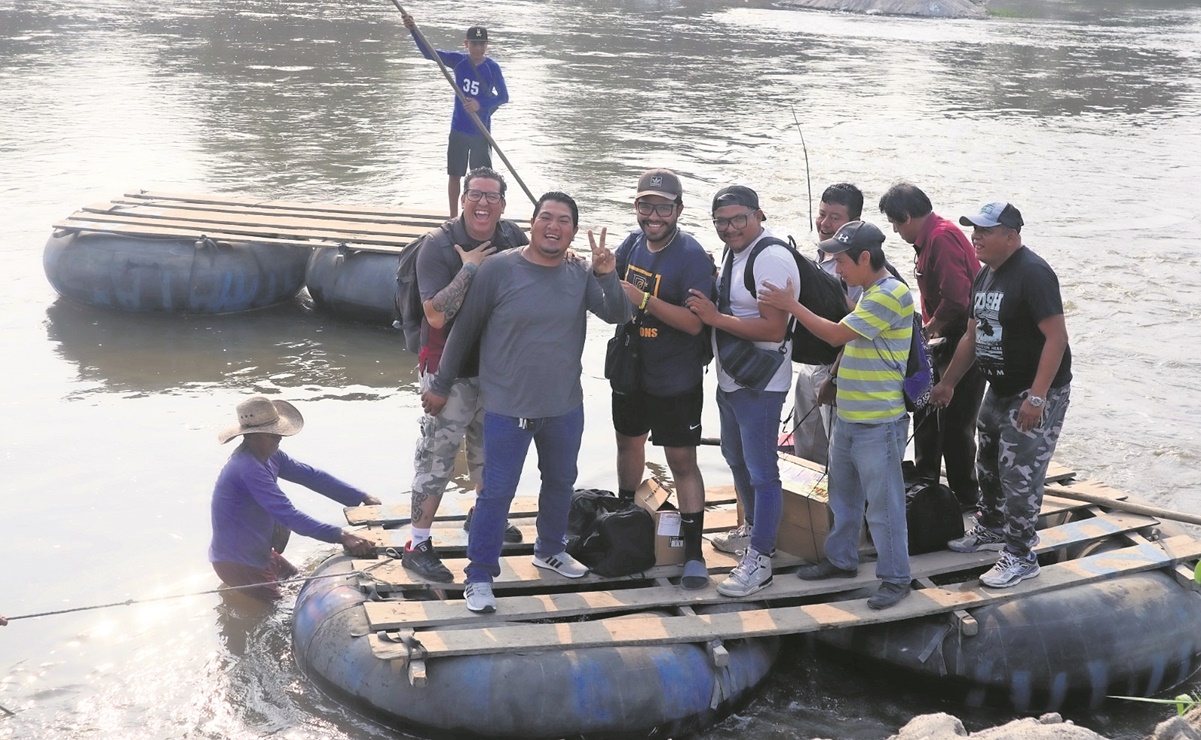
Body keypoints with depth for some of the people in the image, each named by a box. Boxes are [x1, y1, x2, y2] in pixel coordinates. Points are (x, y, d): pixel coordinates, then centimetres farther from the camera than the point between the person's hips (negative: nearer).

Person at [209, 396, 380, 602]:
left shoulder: (269, 455, -1)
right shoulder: (248, 469, -32)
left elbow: (312, 476, 1)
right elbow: (288, 515, -37)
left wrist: (363, 498, -6)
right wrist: (341, 536, -42)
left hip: (258, 552, 10)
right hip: (237, 563, -10)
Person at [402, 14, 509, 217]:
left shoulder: (492, 67, -11)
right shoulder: (458, 61, -5)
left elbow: (504, 96, -12)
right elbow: (429, 52, -12)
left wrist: (481, 104, -28)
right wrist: (413, 30, -28)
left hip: (481, 132, -3)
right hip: (458, 130, 3)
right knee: (455, 175, 10)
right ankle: (453, 218, 21)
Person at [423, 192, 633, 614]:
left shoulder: (581, 276, -3)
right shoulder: (499, 270, -13)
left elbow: (619, 315, -11)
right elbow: (464, 331, -6)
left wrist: (608, 276, -28)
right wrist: (440, 385, 0)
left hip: (565, 407, 5)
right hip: (507, 408, -4)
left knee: (561, 483, 22)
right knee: (497, 493, -1)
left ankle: (550, 550, 44)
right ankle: (479, 577, 11)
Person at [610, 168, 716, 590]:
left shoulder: (692, 257, -20)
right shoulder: (634, 242, 0)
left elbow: (694, 321, -27)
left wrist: (642, 299, -32)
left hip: (675, 382, -7)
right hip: (631, 370, 7)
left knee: (682, 461, -3)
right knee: (628, 443, 24)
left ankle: (693, 553, 5)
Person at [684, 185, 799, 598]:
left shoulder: (771, 259, -21)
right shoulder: (734, 251, 9)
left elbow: (774, 329, -27)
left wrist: (716, 317, -24)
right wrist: (709, 299, 4)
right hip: (730, 378, 10)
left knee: (761, 471, -2)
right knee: (736, 460, 25)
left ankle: (759, 560, 5)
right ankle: (752, 529, 43)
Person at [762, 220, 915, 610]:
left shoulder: (891, 295, -19)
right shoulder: (868, 293, 12)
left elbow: (837, 334, -20)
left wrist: (791, 305, -14)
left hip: (879, 423, -10)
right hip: (848, 417, 10)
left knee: (883, 503, -2)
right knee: (843, 494, 20)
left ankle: (895, 577, 8)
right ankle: (841, 559, 34)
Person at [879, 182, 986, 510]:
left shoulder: (942, 238, -21)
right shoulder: (929, 237, 11)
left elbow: (956, 300, -27)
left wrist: (928, 329, -14)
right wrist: (927, 326, 6)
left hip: (964, 342, -11)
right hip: (946, 342, 11)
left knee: (955, 422, -3)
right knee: (926, 412, 19)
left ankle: (965, 497, 9)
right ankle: (925, 482, 33)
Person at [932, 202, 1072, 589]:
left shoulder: (1032, 273, -20)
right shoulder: (985, 275, 9)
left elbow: (1056, 336, -25)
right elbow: (973, 335, 18)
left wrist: (1036, 397, -28)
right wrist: (948, 383, 19)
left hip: (1037, 393, -9)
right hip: (1000, 389, 9)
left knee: (1019, 473, -7)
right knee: (989, 465, 20)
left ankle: (1021, 556, 4)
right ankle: (992, 528, 40)